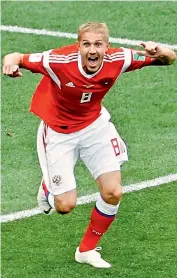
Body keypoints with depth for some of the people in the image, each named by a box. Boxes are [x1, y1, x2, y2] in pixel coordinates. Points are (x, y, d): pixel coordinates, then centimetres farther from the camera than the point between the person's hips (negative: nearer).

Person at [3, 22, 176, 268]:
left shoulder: (117, 60, -23)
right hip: (58, 132, -3)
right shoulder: (60, 61, -33)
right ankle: (48, 187, 36)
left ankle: (87, 250, 22)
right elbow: (17, 58, -24)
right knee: (65, 205, -4)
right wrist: (11, 62, -49)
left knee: (113, 193, -4)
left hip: (95, 125, 3)